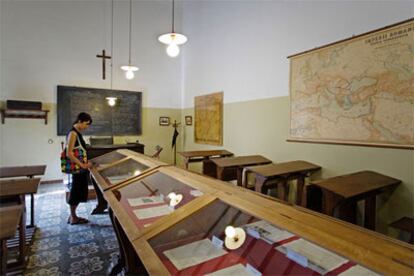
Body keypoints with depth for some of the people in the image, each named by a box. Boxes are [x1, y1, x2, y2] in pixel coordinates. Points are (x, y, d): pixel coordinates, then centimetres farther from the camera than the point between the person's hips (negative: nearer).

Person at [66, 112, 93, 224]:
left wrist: (85, 162, 10)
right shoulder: (73, 133, -16)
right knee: (75, 192, 3)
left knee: (79, 192, 16)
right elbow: (69, 154, -22)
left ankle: (73, 216, 28)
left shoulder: (78, 133, 12)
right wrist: (82, 165, -21)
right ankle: (73, 218, 18)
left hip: (80, 169, 9)